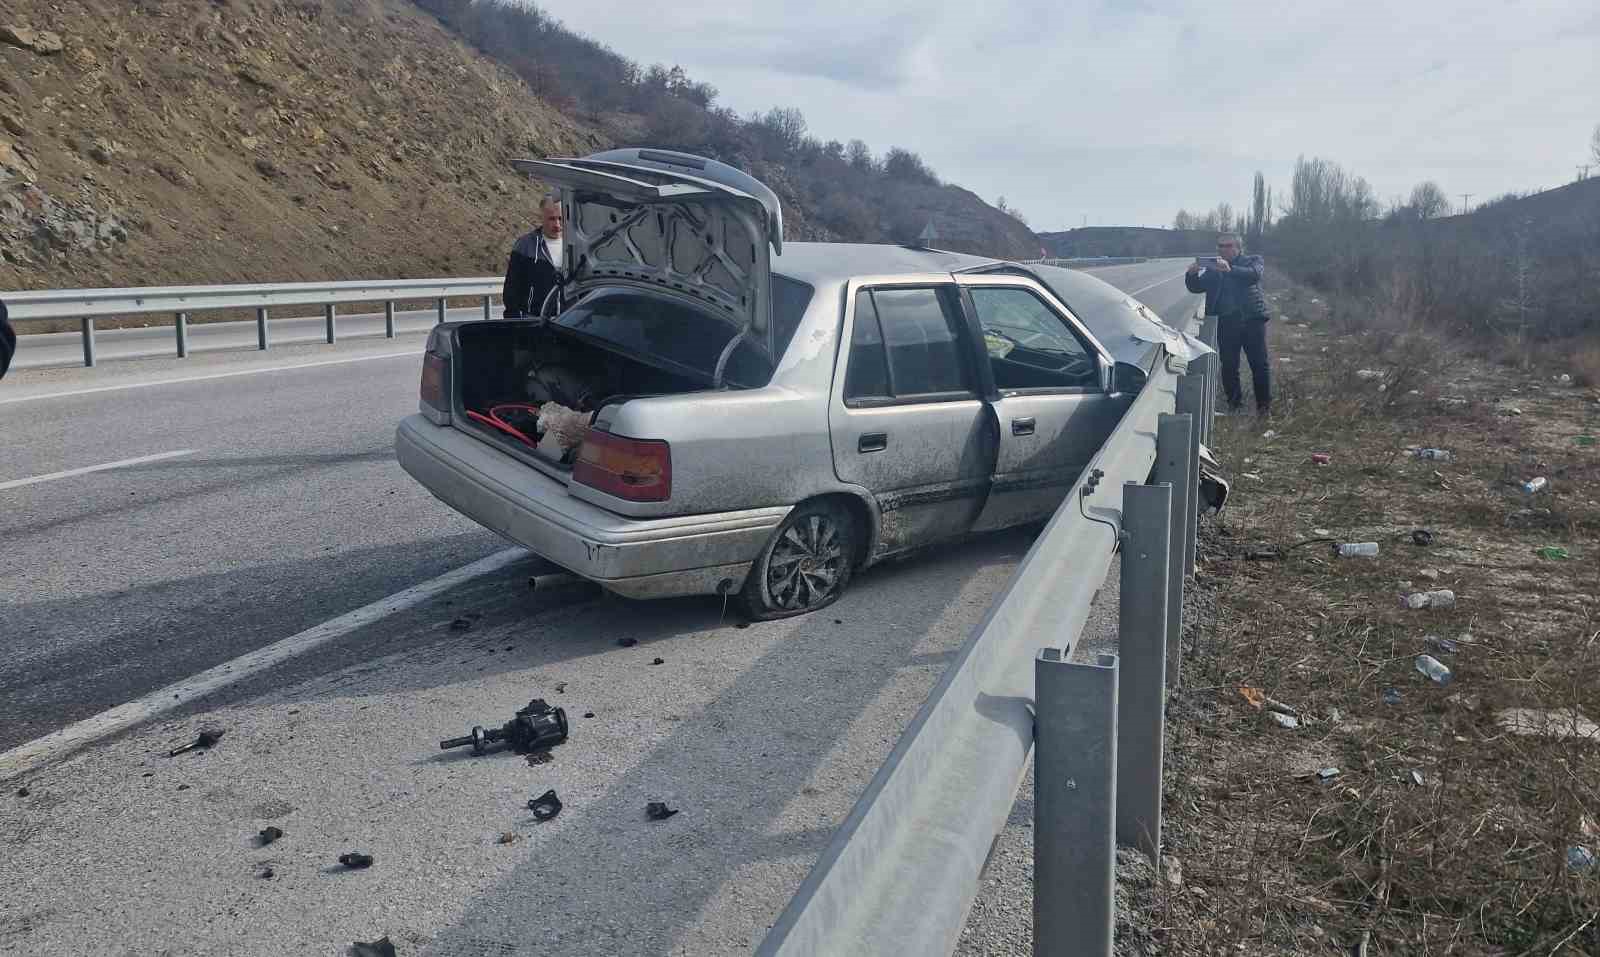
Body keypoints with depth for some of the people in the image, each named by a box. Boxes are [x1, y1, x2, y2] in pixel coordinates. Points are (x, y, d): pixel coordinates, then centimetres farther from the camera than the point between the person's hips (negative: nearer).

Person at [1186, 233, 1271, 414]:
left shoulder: (1253, 261, 5)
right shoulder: (1213, 269, 13)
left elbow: (1255, 274, -17)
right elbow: (1196, 287, 5)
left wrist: (1230, 269, -34)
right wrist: (1191, 274, -18)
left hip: (1252, 319, -2)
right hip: (1226, 322, 2)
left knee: (1260, 365, 0)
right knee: (1229, 366, 3)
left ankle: (1264, 404, 11)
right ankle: (1234, 402, 15)